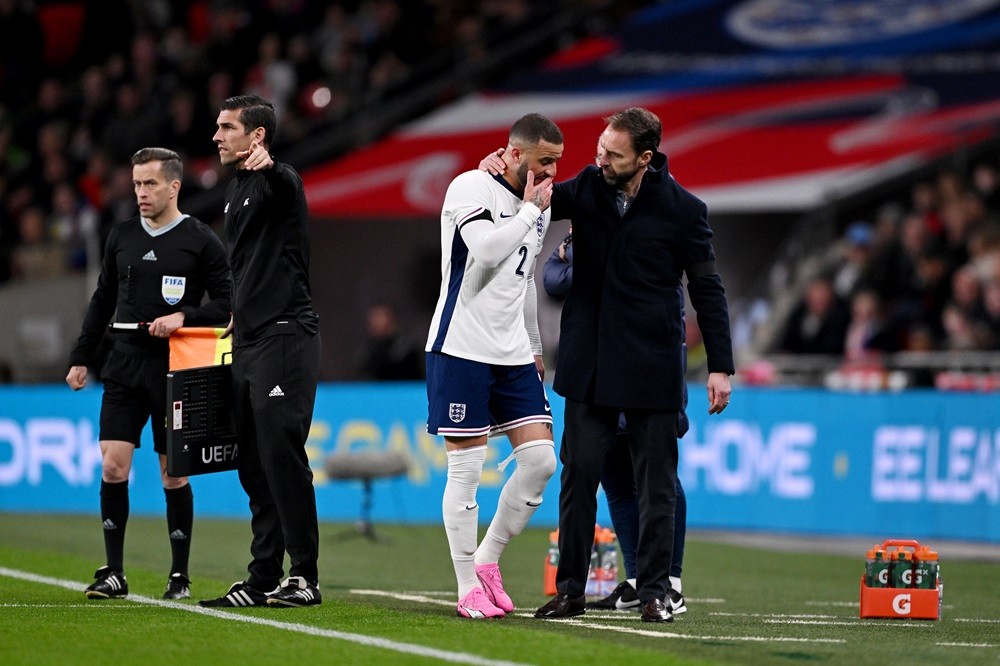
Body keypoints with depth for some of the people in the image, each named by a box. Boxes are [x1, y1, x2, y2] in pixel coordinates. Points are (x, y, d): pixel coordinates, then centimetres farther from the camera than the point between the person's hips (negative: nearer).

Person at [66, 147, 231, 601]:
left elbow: (226, 305, -3)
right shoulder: (122, 236, 11)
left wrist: (182, 317, -18)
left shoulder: (201, 241, -2)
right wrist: (81, 357, 15)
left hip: (175, 371, -3)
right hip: (125, 364, 3)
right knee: (112, 465, -7)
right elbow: (103, 300, 18)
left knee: (173, 474, 2)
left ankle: (180, 575, 12)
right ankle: (113, 573, -1)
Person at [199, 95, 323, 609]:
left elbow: (284, 186, -36)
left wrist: (267, 165, -57)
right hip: (248, 343, 9)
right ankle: (263, 580, 13)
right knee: (254, 465, 9)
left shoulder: (277, 182, -9)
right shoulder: (236, 191, 18)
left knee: (282, 458, -12)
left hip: (284, 336, -9)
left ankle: (304, 577, -9)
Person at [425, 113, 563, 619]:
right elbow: (486, 250, -26)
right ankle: (468, 588, 2)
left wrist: (534, 347, 27)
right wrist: (530, 210, -14)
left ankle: (487, 560, 13)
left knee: (540, 459, -3)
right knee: (466, 469, -5)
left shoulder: (538, 206, 14)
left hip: (513, 352, 7)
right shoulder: (470, 188, -9)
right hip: (462, 349, -7)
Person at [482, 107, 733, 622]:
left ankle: (654, 590, 10)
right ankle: (570, 590, 8)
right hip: (589, 365, 3)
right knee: (579, 475, 1)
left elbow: (706, 289, -1)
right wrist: (500, 171, -5)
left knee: (655, 484, 2)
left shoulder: (682, 209, -6)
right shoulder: (586, 189, 1)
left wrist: (720, 366, -4)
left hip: (651, 367, -2)